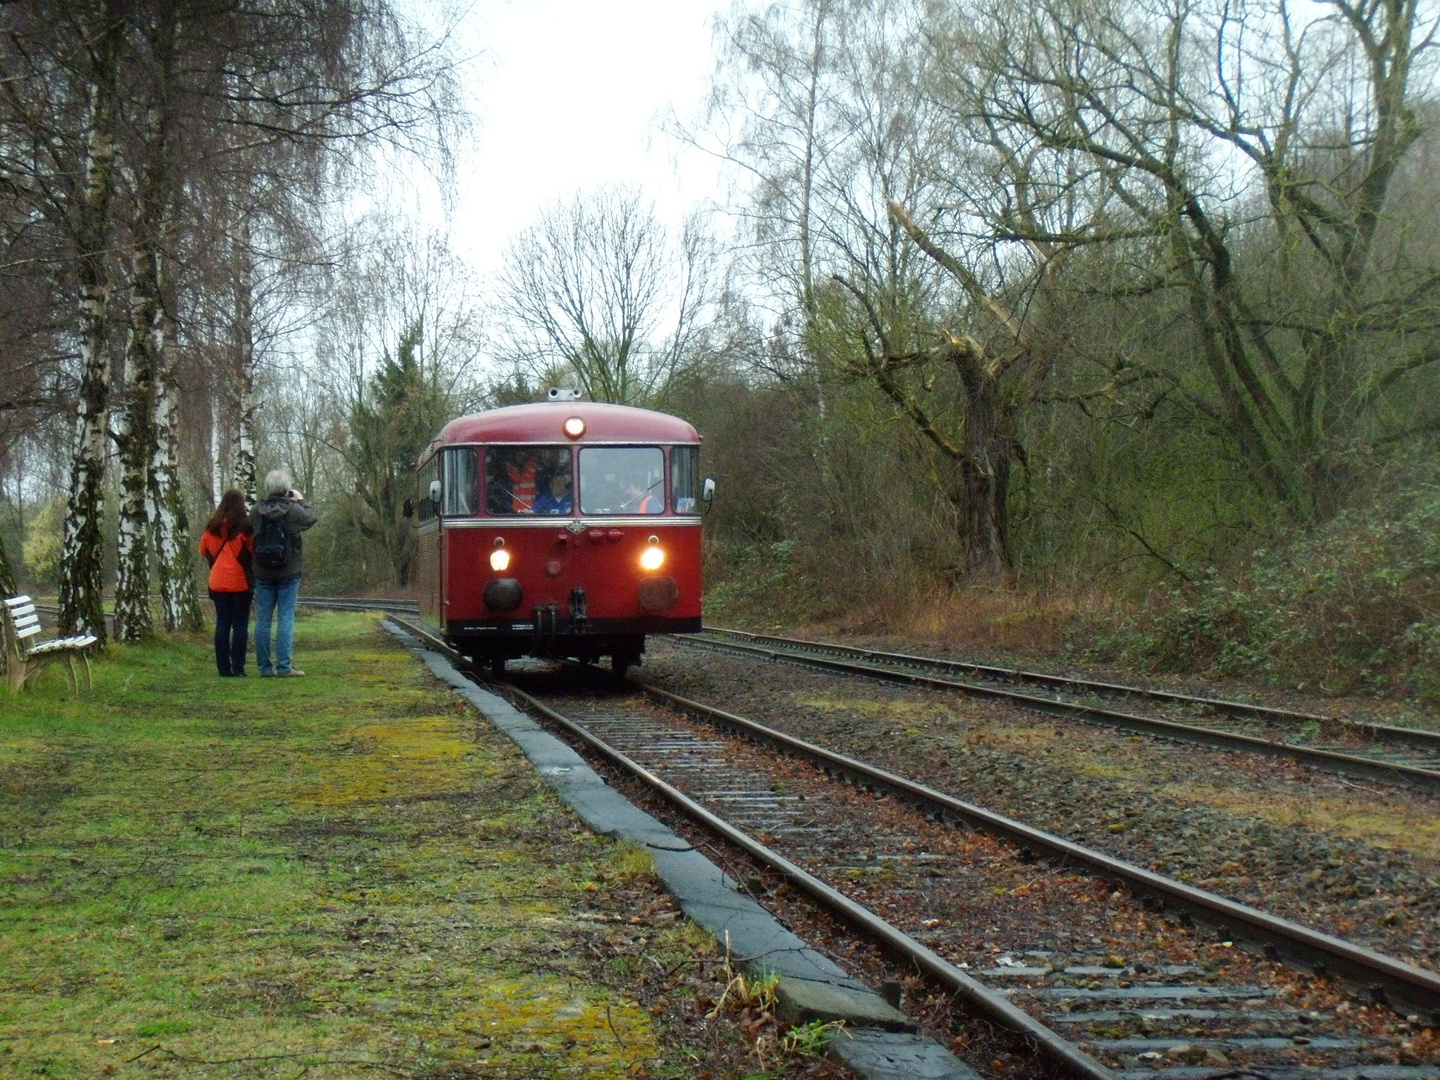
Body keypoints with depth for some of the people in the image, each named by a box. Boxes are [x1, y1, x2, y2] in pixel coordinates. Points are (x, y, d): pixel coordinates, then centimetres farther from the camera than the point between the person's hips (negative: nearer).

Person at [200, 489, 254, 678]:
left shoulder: (213, 526, 4)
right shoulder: (245, 525, -9)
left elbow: (204, 550, 12)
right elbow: (253, 549, -10)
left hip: (218, 582, 4)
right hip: (240, 583, -4)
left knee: (222, 625, 8)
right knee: (240, 625, 1)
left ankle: (224, 668, 5)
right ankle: (238, 668, -2)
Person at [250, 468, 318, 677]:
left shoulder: (256, 511, -4)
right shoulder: (293, 510, -12)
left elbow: (250, 536, 10)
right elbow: (312, 517, 5)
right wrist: (301, 500, 23)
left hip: (263, 574, 3)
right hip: (288, 574, -3)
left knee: (263, 619, 8)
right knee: (286, 617, -1)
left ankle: (264, 666, 9)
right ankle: (284, 665, -4)